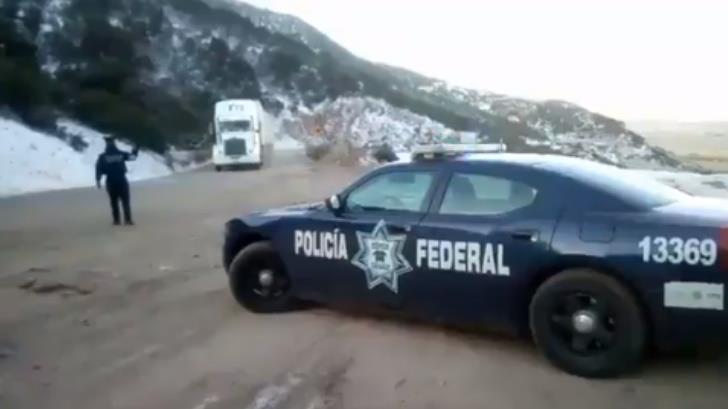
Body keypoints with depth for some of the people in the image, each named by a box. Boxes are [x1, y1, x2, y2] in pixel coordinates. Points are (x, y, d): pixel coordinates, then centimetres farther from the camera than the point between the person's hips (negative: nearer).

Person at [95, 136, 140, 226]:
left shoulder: (102, 157, -2)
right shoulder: (121, 154, 1)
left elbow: (99, 169, -6)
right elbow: (132, 156, 16)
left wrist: (98, 180, -1)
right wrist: (136, 149, 33)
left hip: (111, 182, 0)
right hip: (122, 181, 0)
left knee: (114, 202, 9)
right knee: (125, 201, 2)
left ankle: (116, 220, 9)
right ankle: (128, 219, -5)